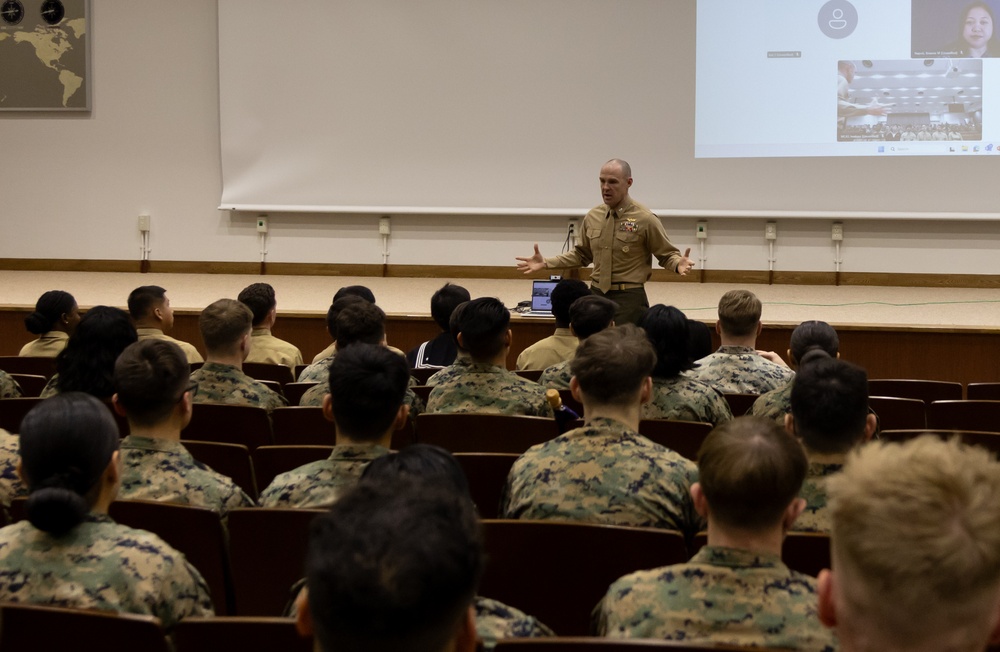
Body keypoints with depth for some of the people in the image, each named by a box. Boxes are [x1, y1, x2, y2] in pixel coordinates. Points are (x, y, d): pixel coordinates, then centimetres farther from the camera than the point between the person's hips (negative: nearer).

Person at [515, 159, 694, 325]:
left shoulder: (645, 219, -8)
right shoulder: (592, 217, 7)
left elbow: (667, 255, -3)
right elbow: (582, 254, 19)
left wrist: (678, 264, -25)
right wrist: (546, 263, 11)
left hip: (629, 299, -5)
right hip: (596, 296, 5)